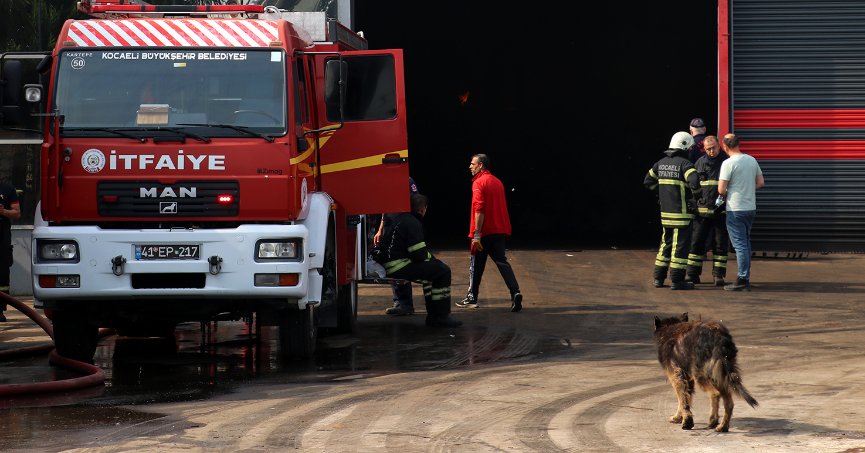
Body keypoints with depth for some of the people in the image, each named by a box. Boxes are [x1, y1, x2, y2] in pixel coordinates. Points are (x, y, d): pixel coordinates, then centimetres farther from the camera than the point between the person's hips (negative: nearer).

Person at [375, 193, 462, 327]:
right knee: (442, 271, -9)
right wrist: (430, 256, 5)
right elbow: (419, 254, -17)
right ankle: (441, 316, -6)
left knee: (432, 270, 25)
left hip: (388, 265, 11)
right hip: (399, 267, -11)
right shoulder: (413, 223, -14)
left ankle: (433, 315, 22)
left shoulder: (397, 218, 19)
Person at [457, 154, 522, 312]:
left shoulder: (479, 182, -11)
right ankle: (515, 292, -18)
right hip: (499, 231, 7)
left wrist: (476, 234, -21)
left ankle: (472, 298, 16)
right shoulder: (497, 182, 15)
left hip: (484, 233, -7)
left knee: (476, 265, 7)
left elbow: (479, 210, -19)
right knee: (501, 262, 1)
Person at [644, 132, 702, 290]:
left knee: (666, 243, 17)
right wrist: (696, 194, -7)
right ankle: (677, 280, -2)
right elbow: (694, 181, -27)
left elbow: (648, 180, 21)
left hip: (665, 211, 7)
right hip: (681, 212, -7)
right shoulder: (684, 163, -13)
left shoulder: (661, 163, 10)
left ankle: (659, 277, 19)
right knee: (681, 245, -2)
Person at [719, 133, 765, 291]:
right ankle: (745, 278, 19)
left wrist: (725, 195, 5)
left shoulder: (728, 163, -15)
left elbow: (721, 189, -16)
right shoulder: (752, 160, 6)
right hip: (751, 208, 7)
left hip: (735, 210, -7)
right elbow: (761, 182, 13)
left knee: (740, 245, -5)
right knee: (746, 243, 16)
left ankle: (742, 280, -5)